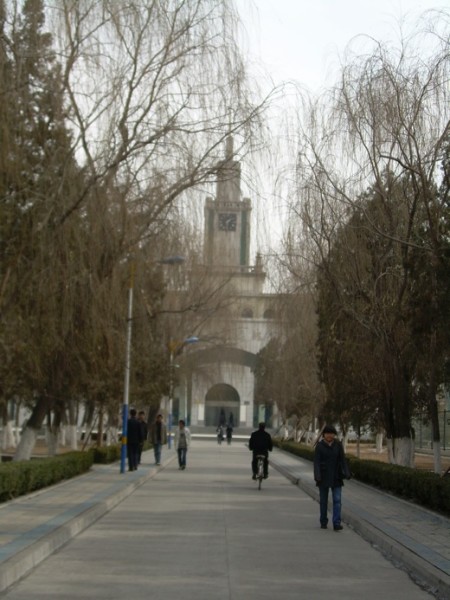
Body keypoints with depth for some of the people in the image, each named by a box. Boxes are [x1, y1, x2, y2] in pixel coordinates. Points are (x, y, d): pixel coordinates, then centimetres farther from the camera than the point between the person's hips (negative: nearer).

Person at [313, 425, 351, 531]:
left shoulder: (338, 444, 0)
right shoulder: (319, 446, -6)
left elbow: (342, 460, 1)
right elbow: (316, 462, -10)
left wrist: (346, 473, -7)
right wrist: (317, 477, -21)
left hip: (336, 477, 1)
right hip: (324, 477, -1)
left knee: (337, 500, -8)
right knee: (323, 500, 9)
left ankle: (337, 524, -11)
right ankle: (323, 522, 22)